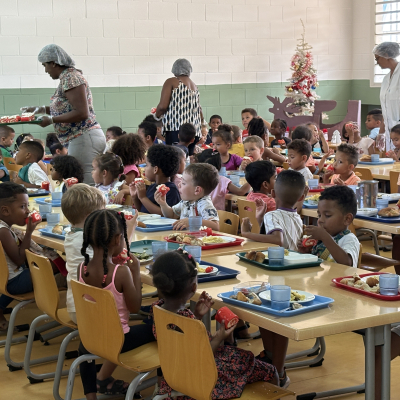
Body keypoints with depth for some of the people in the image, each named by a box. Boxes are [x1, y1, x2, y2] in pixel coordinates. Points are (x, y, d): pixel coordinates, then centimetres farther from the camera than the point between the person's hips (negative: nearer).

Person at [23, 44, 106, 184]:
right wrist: (41, 109, 19)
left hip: (84, 138, -10)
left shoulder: (70, 77, -13)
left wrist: (51, 120, -14)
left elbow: (82, 113, -19)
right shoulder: (66, 77, 17)